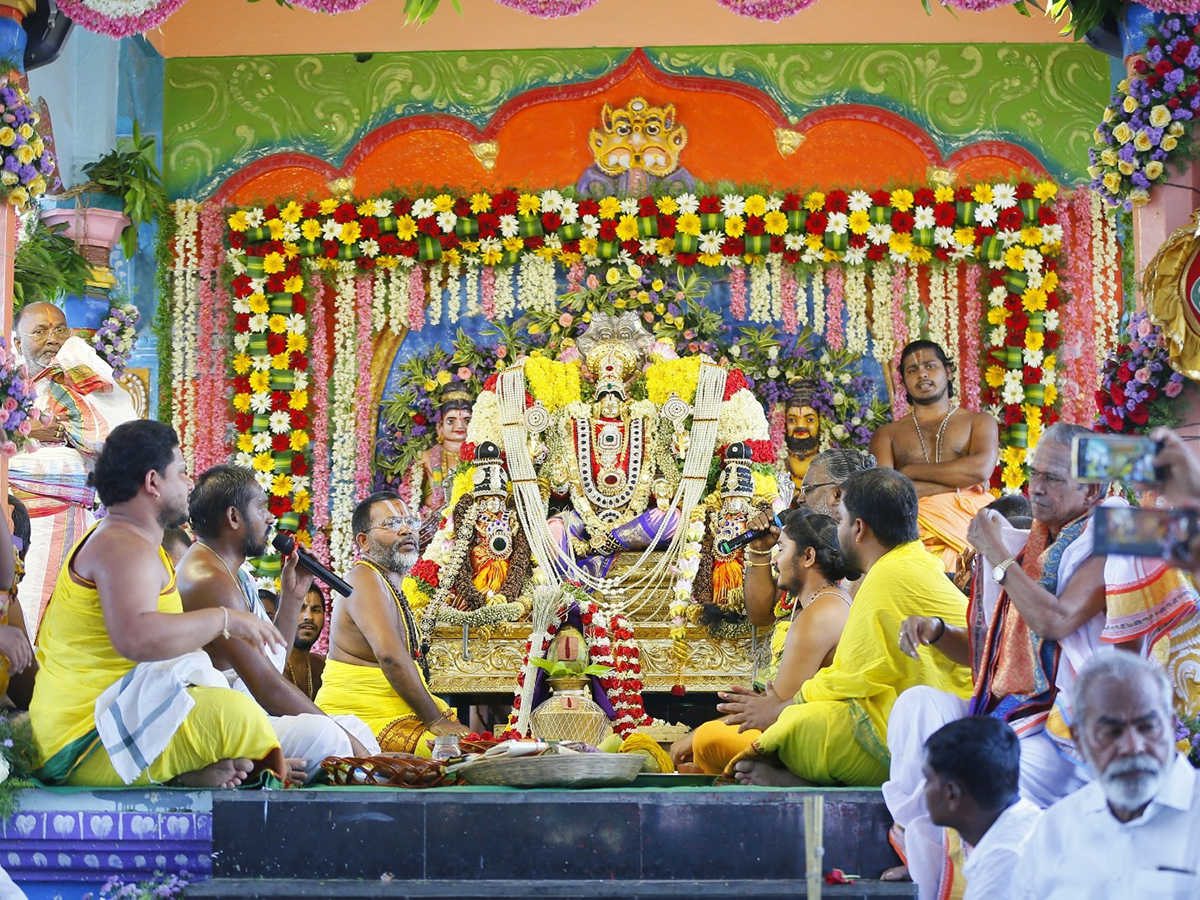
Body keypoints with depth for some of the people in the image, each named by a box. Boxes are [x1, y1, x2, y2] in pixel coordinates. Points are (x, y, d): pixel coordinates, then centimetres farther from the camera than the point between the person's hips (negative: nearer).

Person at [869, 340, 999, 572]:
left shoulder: (979, 422, 23)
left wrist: (911, 471, 5)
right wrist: (960, 480, 0)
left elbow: (981, 470, 0)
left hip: (966, 522, 0)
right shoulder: (887, 435, 22)